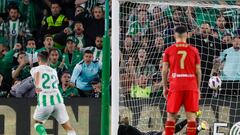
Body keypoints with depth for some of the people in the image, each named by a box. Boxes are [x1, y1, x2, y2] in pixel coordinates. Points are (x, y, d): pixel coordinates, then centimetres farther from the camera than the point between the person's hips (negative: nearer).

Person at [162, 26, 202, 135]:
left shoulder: (169, 50, 4)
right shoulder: (193, 50, 6)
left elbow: (164, 70, 2)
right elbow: (198, 71, 6)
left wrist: (165, 87, 11)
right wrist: (198, 88, 14)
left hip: (175, 87, 0)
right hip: (191, 87, 0)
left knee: (171, 116, 6)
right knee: (191, 116, 1)